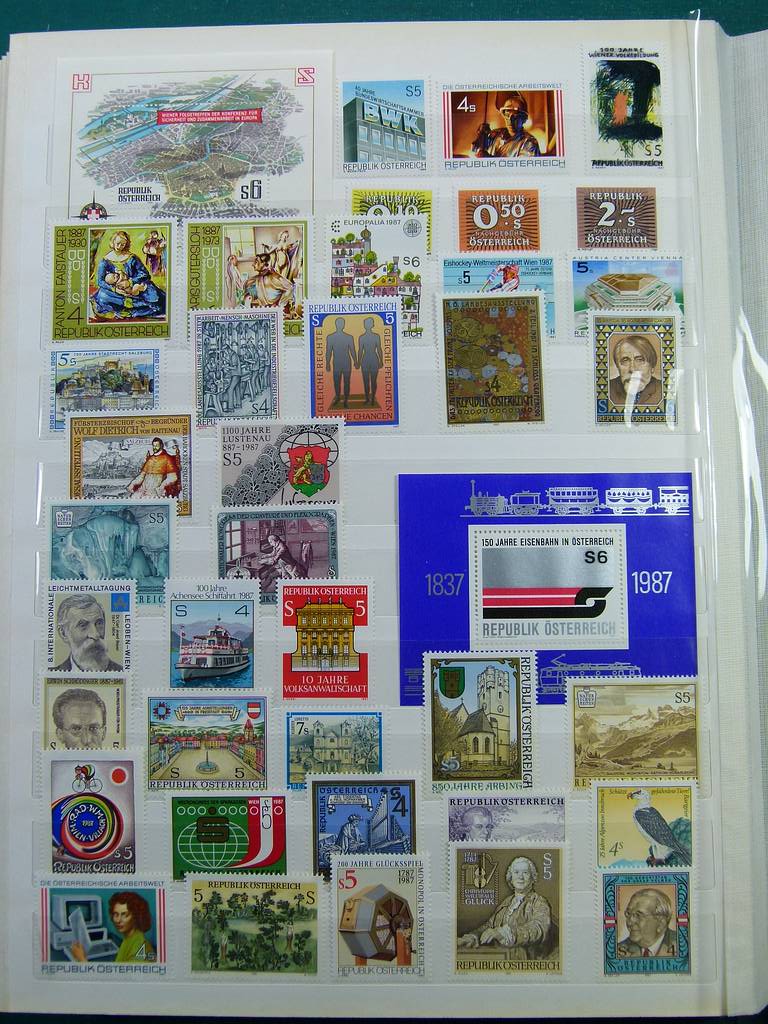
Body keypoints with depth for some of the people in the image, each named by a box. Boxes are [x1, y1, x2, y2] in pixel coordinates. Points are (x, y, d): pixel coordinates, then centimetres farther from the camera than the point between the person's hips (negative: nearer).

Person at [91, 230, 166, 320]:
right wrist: (115, 289, -18)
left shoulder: (131, 258, 4)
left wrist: (130, 282, -15)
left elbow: (144, 274, 0)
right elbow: (100, 281, -1)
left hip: (133, 288, -1)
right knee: (103, 296, -33)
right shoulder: (105, 261, 3)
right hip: (115, 292, 1)